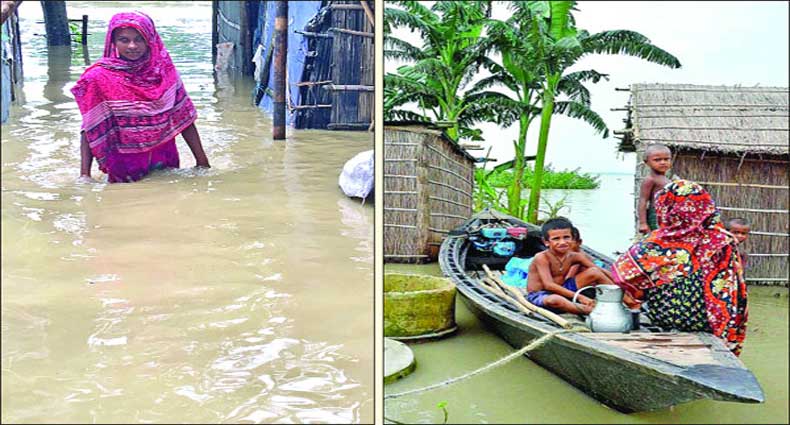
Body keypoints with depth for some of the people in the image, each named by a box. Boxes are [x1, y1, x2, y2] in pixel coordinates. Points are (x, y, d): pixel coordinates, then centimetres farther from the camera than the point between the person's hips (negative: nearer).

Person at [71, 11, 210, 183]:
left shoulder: (164, 70, -2)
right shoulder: (100, 78, -10)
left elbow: (184, 116, 1)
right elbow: (90, 130, -9)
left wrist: (202, 162, 0)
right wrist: (84, 175, -17)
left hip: (165, 163, 3)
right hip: (124, 169, -2)